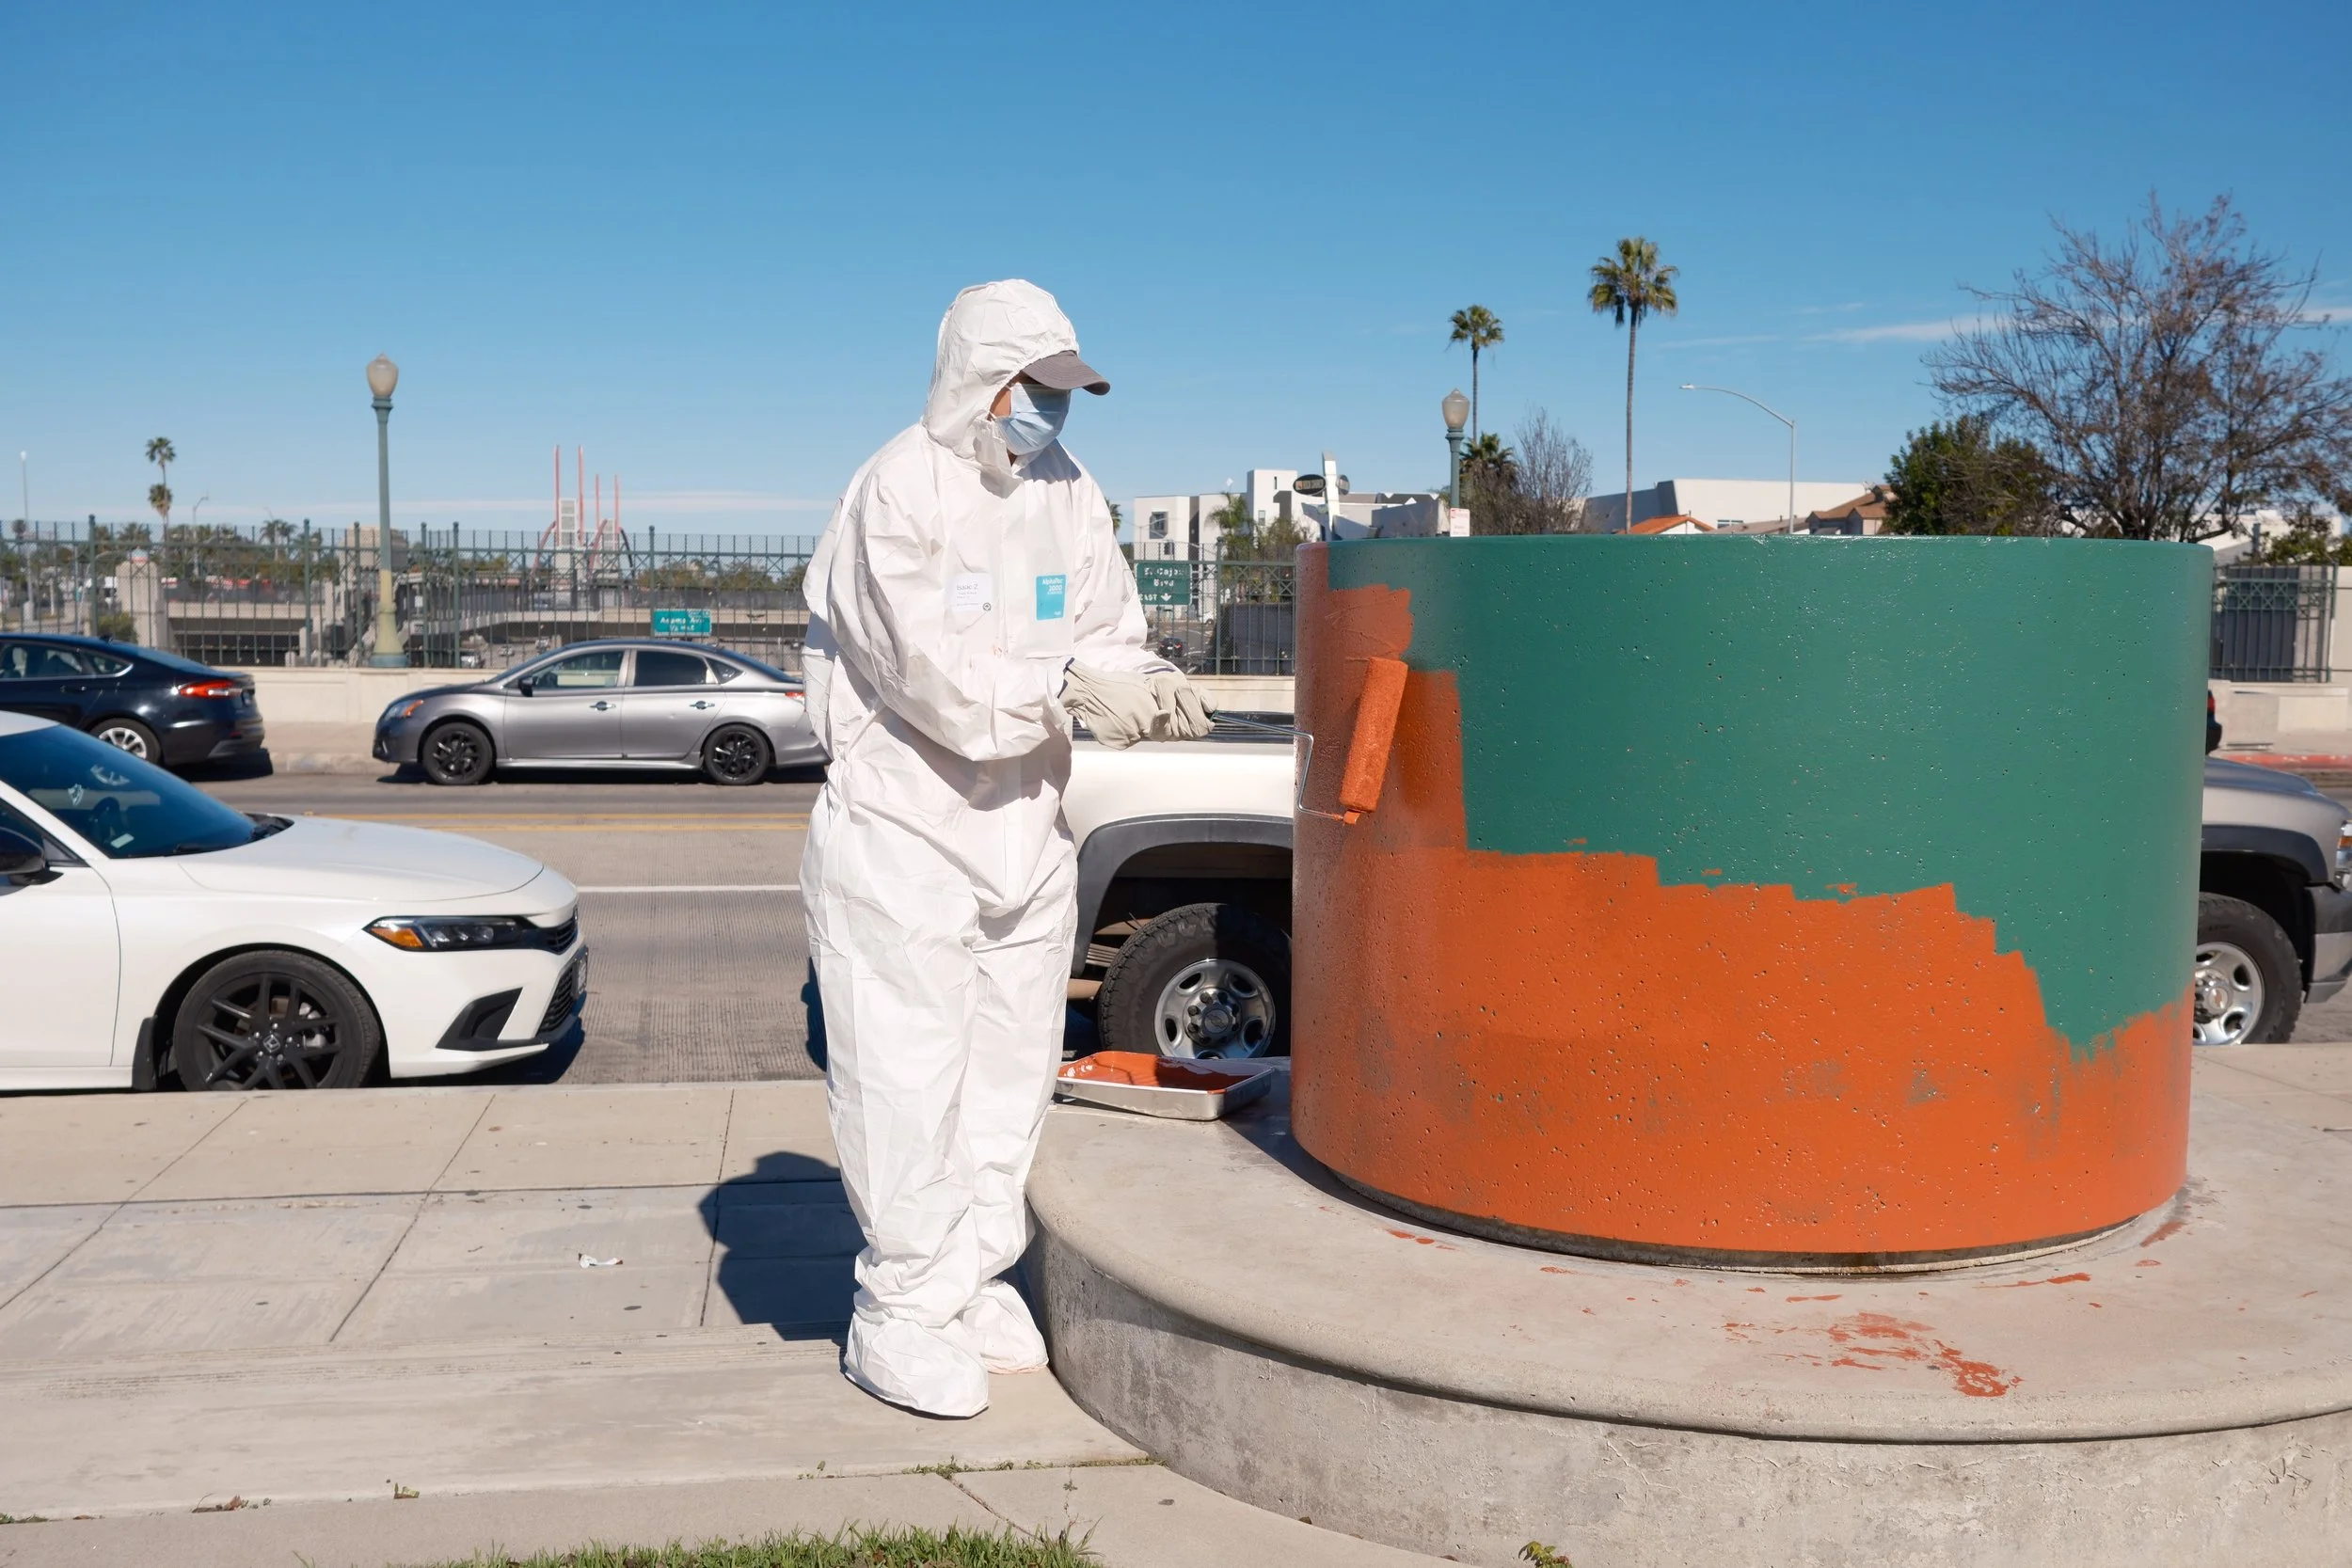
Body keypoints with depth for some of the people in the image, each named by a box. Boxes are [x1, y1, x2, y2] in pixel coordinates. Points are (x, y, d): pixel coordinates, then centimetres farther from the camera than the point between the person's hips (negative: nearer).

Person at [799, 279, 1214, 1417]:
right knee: (907, 1087, -4)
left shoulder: (1067, 493, 9)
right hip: (902, 833, -7)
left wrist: (1148, 682, -12)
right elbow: (935, 674, -22)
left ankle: (972, 1285, 29)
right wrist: (1070, 686, -27)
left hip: (1024, 834, 8)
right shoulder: (898, 493, -14)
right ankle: (898, 1321, 8)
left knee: (1009, 1076, 15)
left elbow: (1105, 633, 9)